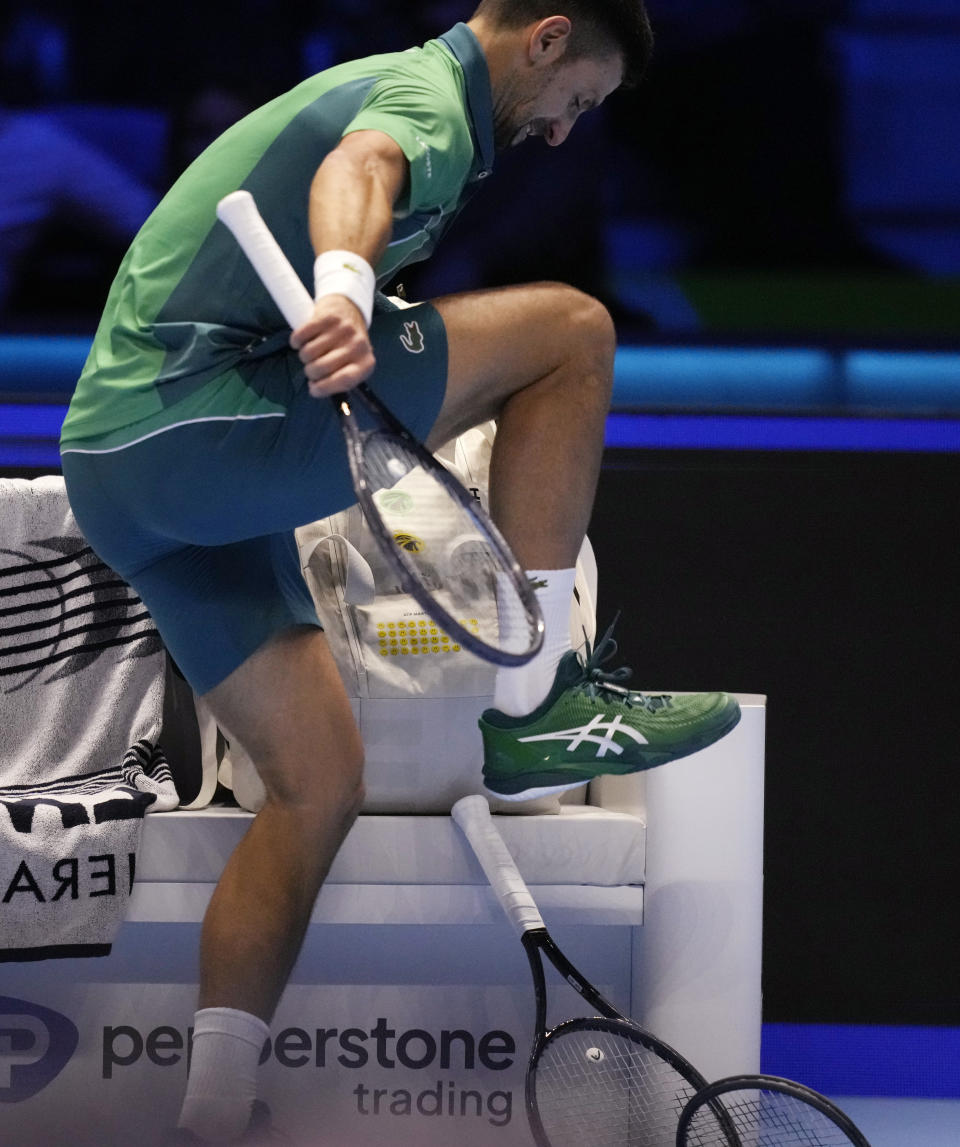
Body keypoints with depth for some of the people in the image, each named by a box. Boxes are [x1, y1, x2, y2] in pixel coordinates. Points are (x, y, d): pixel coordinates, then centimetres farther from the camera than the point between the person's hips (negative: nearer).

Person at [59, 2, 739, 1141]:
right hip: (202, 427, -10)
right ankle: (534, 704, -7)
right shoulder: (429, 95, -6)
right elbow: (359, 171, -31)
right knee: (570, 329, -10)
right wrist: (344, 289, -52)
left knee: (318, 779, 13)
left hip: (115, 467, 10)